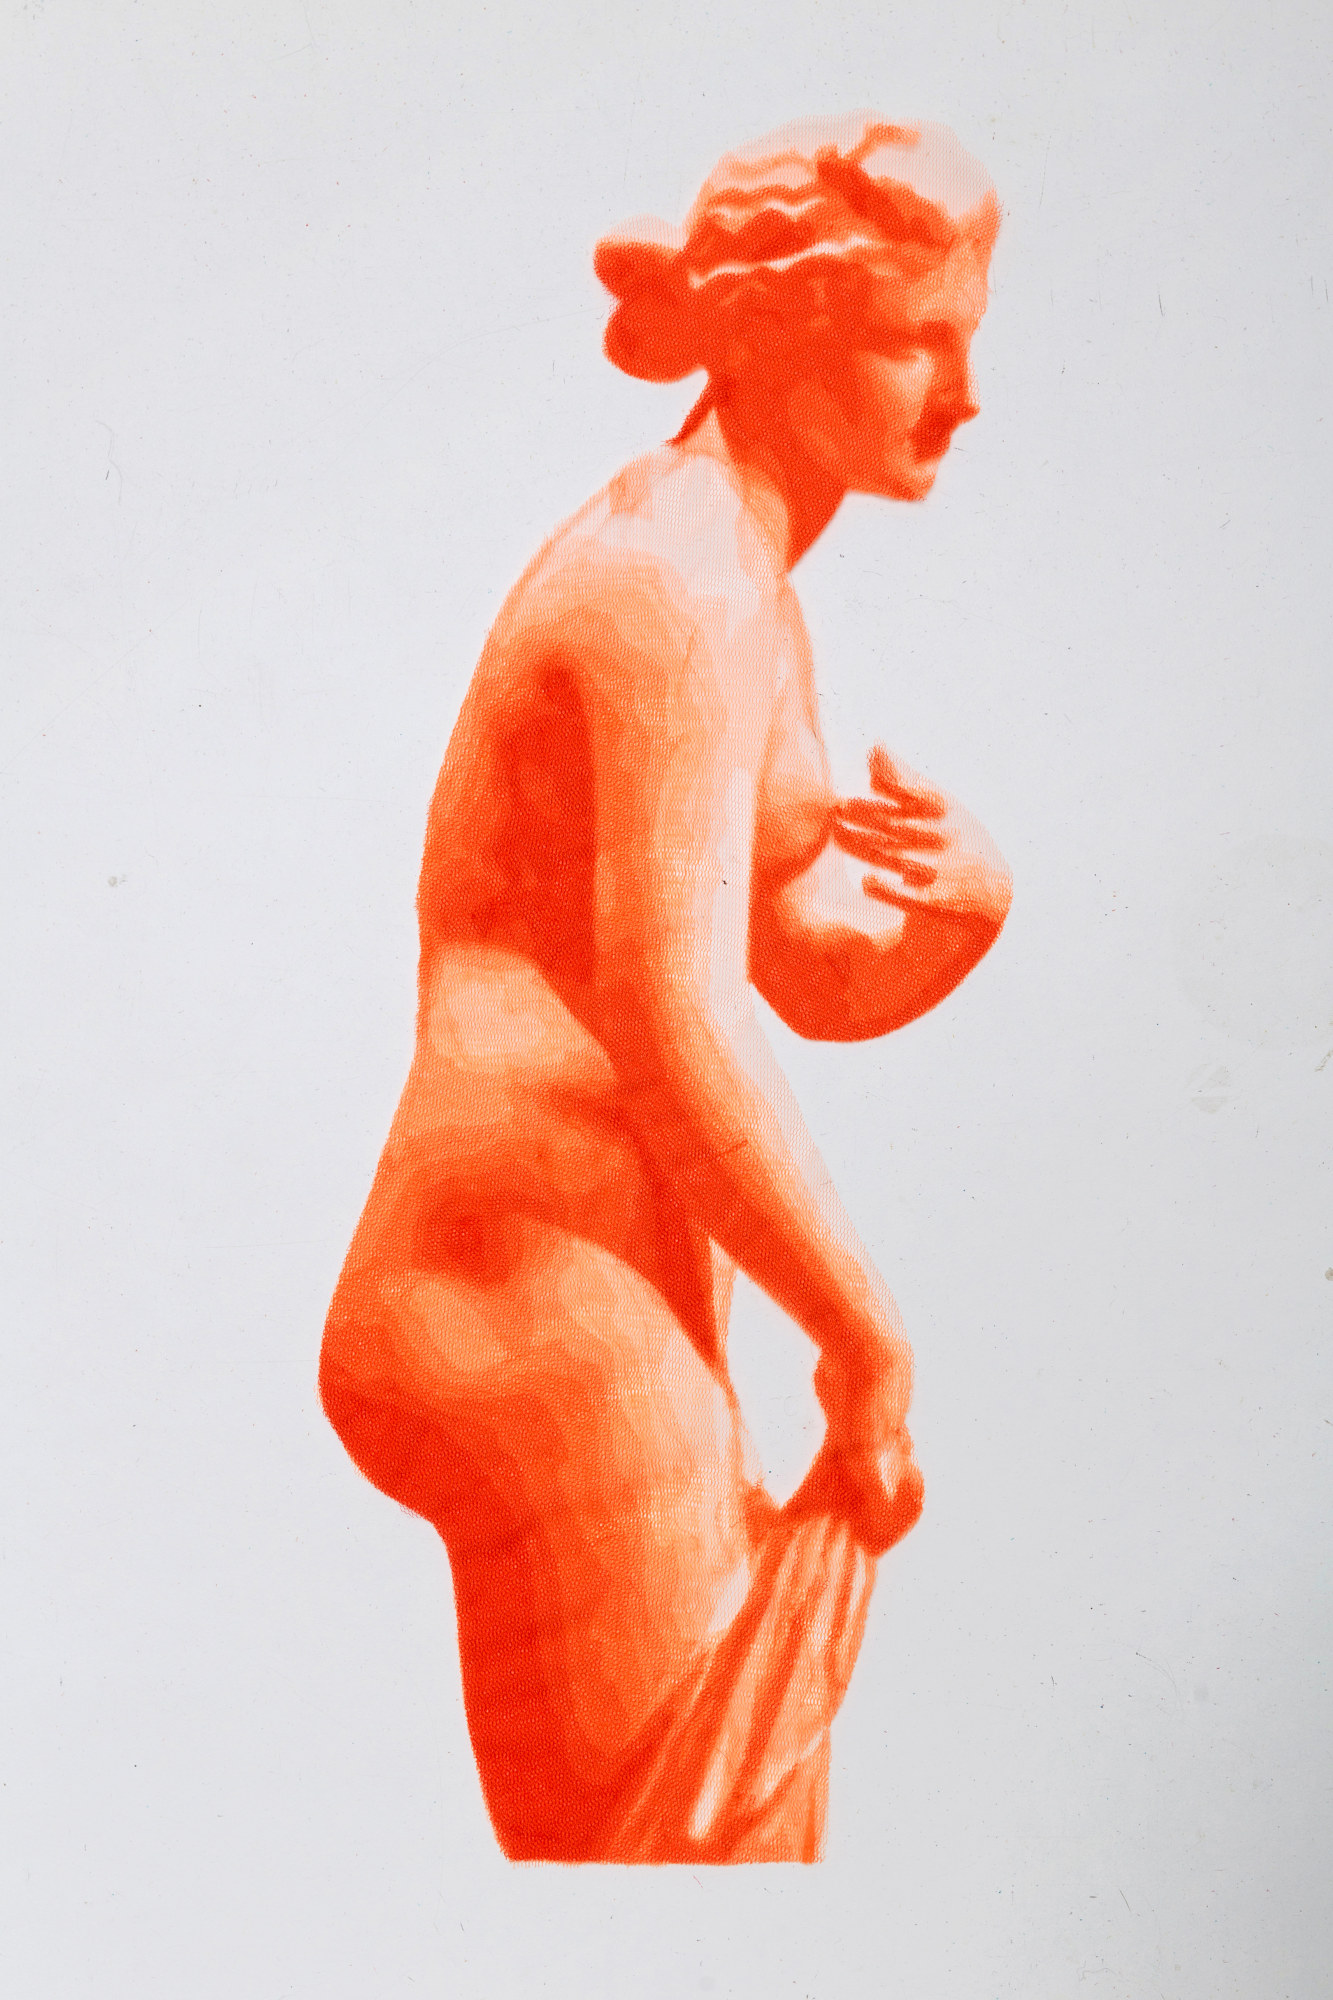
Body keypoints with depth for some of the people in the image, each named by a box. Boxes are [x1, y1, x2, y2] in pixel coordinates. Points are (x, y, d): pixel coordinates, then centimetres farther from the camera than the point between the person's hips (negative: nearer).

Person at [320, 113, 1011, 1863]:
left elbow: (826, 977, 19)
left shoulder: (741, 584, 15)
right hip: (545, 1305, -10)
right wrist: (873, 1346, -13)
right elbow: (676, 1030, -22)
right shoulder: (681, 588, -16)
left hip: (611, 1302, 10)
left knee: (738, 1816, 19)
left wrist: (965, 904, -3)